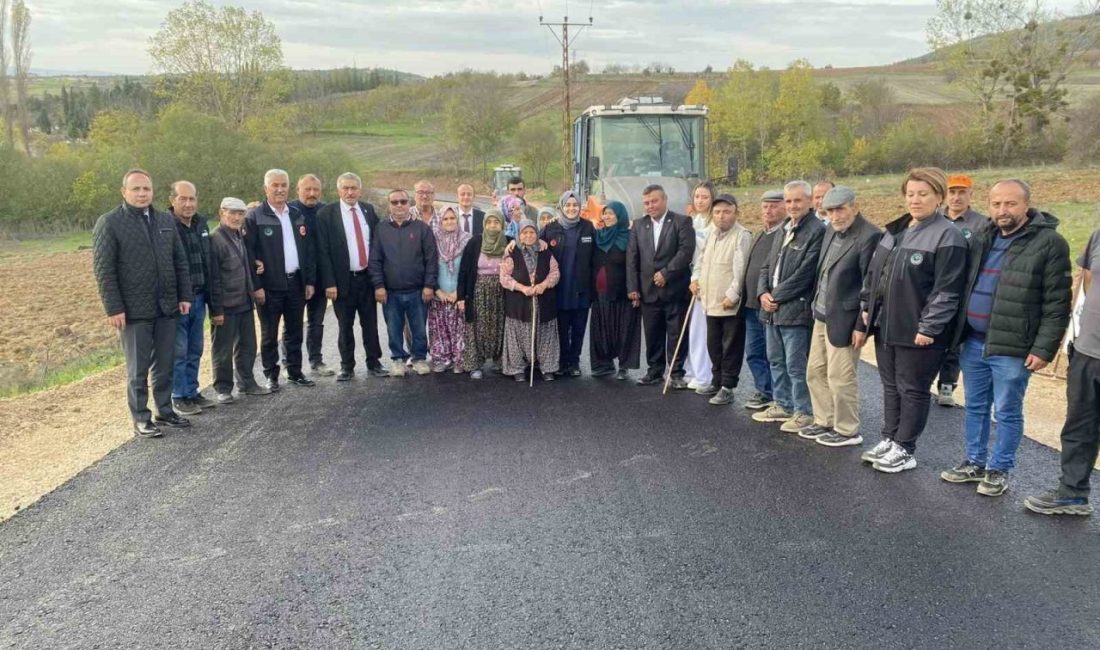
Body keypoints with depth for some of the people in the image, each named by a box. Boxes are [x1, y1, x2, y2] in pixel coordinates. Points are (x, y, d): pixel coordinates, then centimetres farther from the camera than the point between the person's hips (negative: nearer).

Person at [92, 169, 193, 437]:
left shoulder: (166, 220, 10)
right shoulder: (109, 223, -5)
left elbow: (180, 261, 13)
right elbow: (103, 270, -9)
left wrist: (184, 296, 6)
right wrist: (114, 309, -14)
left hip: (167, 307, 5)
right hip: (134, 311, -5)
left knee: (165, 365, 12)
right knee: (138, 369, 5)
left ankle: (165, 411, 25)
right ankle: (141, 419, 15)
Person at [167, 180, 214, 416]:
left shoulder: (201, 223, 9)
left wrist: (208, 295, 16)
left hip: (198, 298, 7)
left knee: (195, 351, 14)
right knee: (178, 352, 1)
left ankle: (192, 392, 25)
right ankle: (179, 398, 11)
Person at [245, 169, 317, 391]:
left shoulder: (297, 216, 12)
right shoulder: (255, 217, -5)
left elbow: (308, 251, 13)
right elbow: (249, 253, -9)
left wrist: (309, 281, 6)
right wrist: (256, 286, -14)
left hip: (296, 283, 5)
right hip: (270, 286, -5)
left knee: (294, 332, 12)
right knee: (269, 334, 5)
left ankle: (295, 372, 23)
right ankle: (271, 375, 14)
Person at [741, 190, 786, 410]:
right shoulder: (759, 235, 18)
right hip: (752, 304, 9)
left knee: (773, 355, 1)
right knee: (754, 353, 14)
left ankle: (771, 395, 11)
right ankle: (763, 391, 25)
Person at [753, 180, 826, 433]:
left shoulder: (817, 231, -11)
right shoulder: (783, 230, 16)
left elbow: (804, 274, -17)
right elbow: (767, 266, 17)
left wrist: (776, 296, -12)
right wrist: (763, 293, -1)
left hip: (796, 310, -8)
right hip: (773, 309, 9)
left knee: (796, 365, -2)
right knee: (776, 361, 17)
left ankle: (804, 412, 10)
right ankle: (783, 405, 31)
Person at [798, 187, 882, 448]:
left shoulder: (870, 237, -17)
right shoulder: (831, 230, 9)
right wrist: (816, 305, 12)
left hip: (843, 320, -8)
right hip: (822, 315, 8)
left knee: (840, 377, 1)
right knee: (815, 372, 16)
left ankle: (847, 431, 18)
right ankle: (824, 421, 31)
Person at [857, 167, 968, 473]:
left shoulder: (947, 236, -13)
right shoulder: (894, 230, 12)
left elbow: (947, 289, -17)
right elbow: (874, 272, 18)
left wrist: (928, 327, -19)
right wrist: (867, 307, 12)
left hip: (917, 331, -8)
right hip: (885, 325, 8)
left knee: (913, 390, 5)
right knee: (890, 386, 17)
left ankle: (904, 450, 16)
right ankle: (889, 440, 30)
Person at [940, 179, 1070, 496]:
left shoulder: (1049, 243, -9)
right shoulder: (981, 240, 10)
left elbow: (1057, 304, -11)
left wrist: (1044, 348, -14)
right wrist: (958, 334, 11)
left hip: (1012, 348, -6)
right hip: (973, 342, 6)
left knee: (1007, 413, 7)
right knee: (975, 407, 16)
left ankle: (999, 469, 21)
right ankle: (975, 462, 30)